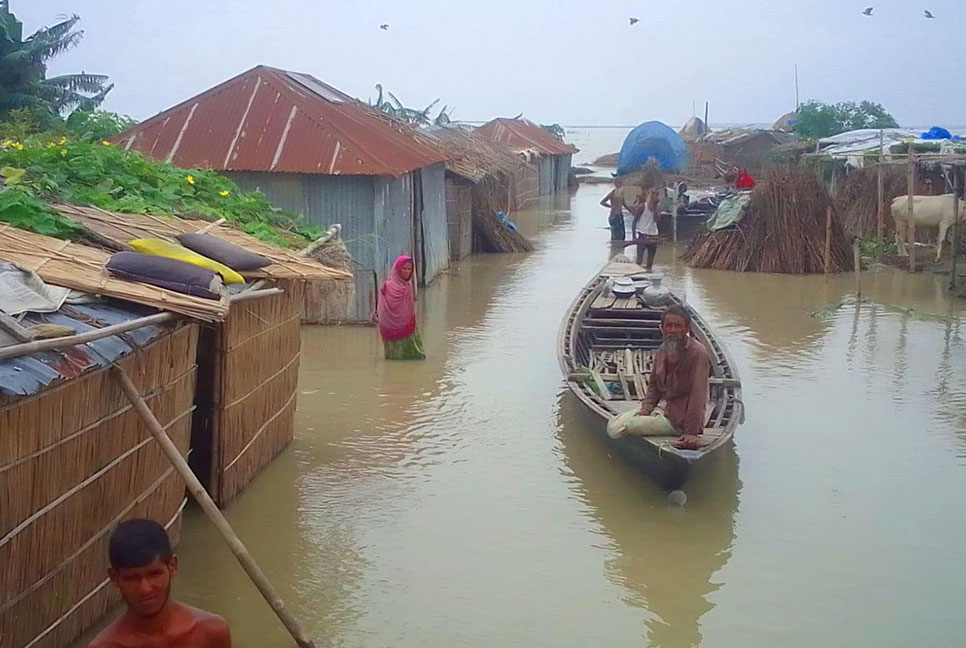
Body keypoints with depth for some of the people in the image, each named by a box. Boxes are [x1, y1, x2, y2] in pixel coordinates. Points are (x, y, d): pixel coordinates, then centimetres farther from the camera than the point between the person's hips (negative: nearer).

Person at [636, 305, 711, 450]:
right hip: (667, 413, 8)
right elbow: (654, 385, 13)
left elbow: (698, 396, -22)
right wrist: (644, 412, -4)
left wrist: (692, 433, -25)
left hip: (680, 422, -8)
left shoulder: (697, 352, -19)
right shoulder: (662, 351, 6)